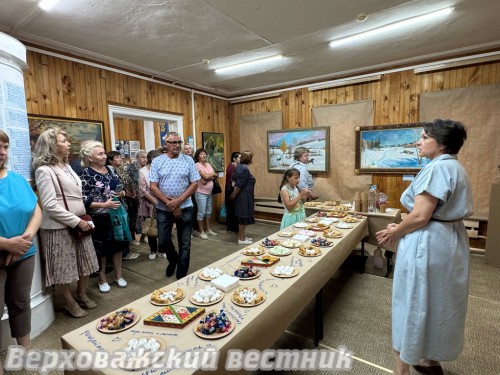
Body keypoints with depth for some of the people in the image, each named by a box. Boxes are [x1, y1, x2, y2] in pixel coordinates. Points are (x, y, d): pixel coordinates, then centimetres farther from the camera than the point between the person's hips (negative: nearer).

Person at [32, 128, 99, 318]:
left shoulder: (67, 166, 10)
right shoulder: (44, 170, -14)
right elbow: (50, 206, -20)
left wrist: (83, 219, 7)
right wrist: (76, 221, -18)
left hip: (78, 224, 8)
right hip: (59, 227, -7)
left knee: (85, 262, 16)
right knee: (64, 267, 7)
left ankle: (81, 294, 36)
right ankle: (70, 303, 26)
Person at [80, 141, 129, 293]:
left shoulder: (109, 169, 6)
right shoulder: (86, 174, -12)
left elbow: (118, 187, 17)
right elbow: (84, 200, -16)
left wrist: (122, 193, -5)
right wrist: (104, 204, -25)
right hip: (99, 218, -5)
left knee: (118, 244, 14)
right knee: (101, 249, 9)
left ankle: (118, 276, 31)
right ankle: (102, 279, 29)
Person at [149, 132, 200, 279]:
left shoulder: (188, 160, 0)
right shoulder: (157, 161, 0)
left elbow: (194, 184, -4)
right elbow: (153, 187, -5)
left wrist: (178, 201, -14)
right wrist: (170, 203, -13)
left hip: (185, 208, 0)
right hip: (163, 209, 1)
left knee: (185, 244, 6)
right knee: (163, 242, 7)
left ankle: (181, 276, 23)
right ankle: (173, 259, 39)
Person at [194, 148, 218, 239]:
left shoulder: (208, 164, 12)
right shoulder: (197, 165, -9)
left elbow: (214, 177, 4)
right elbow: (206, 176, -19)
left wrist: (208, 178, -16)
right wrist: (213, 174, -1)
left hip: (209, 192, 7)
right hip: (201, 192, -7)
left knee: (209, 212, 14)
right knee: (201, 212, -1)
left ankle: (208, 229, 26)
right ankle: (202, 232, 9)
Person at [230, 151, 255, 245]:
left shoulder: (240, 166, 11)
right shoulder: (245, 168, -19)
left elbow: (234, 179, 15)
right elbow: (239, 184, -20)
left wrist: (234, 194, 13)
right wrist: (234, 195, -7)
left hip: (242, 196, 10)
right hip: (244, 196, -10)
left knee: (242, 216, 16)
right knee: (243, 216, -2)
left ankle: (242, 236, 26)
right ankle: (241, 239, 8)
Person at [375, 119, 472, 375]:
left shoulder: (438, 168, -19)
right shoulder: (454, 168, 13)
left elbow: (420, 216, -24)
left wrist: (393, 233, -8)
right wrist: (400, 228, 6)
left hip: (428, 245, -10)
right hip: (449, 241, 10)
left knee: (414, 304, 2)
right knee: (437, 303, 21)